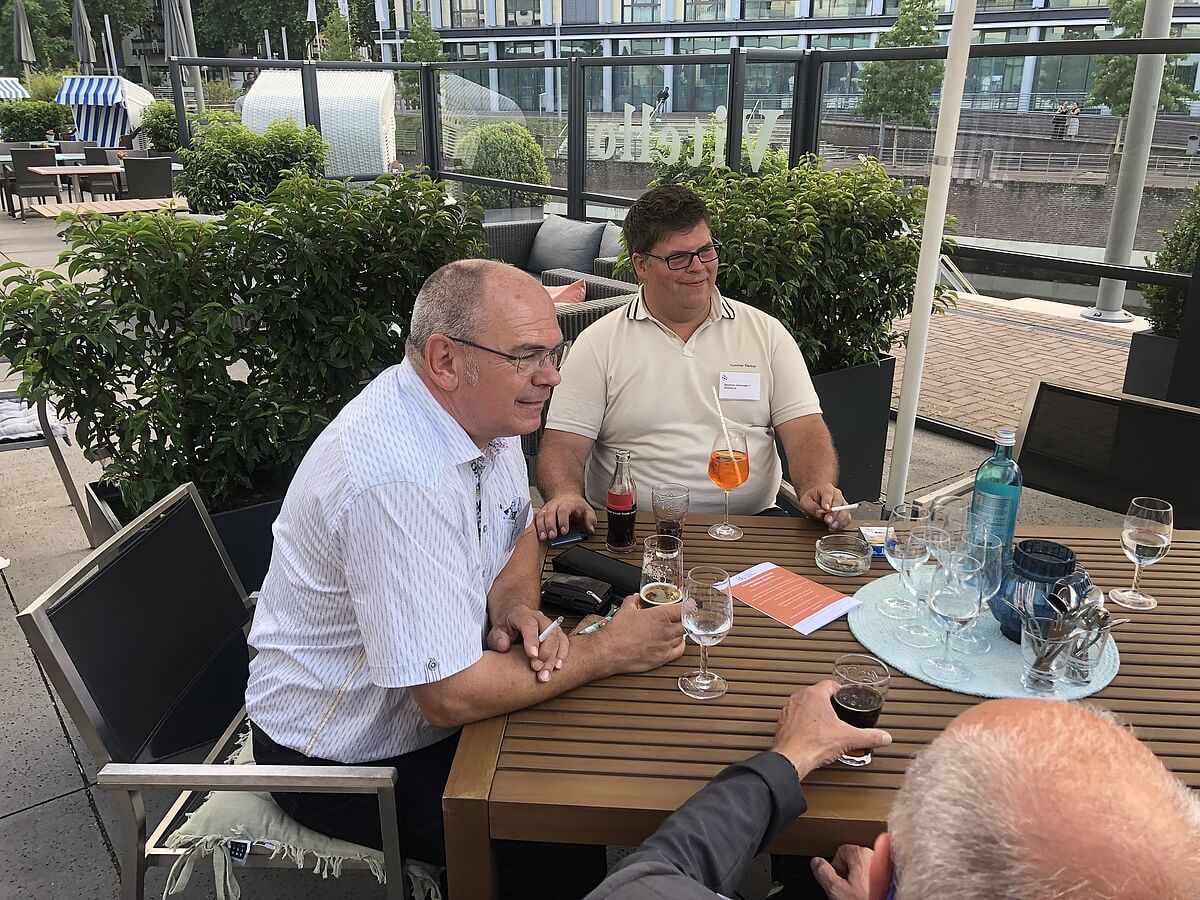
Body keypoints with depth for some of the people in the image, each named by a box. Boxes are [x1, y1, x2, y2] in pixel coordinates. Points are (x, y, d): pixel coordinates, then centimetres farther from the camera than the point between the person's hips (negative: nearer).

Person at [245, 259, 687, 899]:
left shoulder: (479, 409, -6)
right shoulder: (399, 481, -35)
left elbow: (519, 534, 10)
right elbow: (450, 698, -32)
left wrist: (513, 601, -13)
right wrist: (607, 650, -20)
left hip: (428, 697, 8)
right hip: (345, 762, -8)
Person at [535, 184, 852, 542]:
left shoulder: (765, 332, 11)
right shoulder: (598, 343, 5)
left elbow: (805, 428, 6)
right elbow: (564, 443, 0)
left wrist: (818, 488, -15)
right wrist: (564, 495, -22)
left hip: (750, 525, 2)